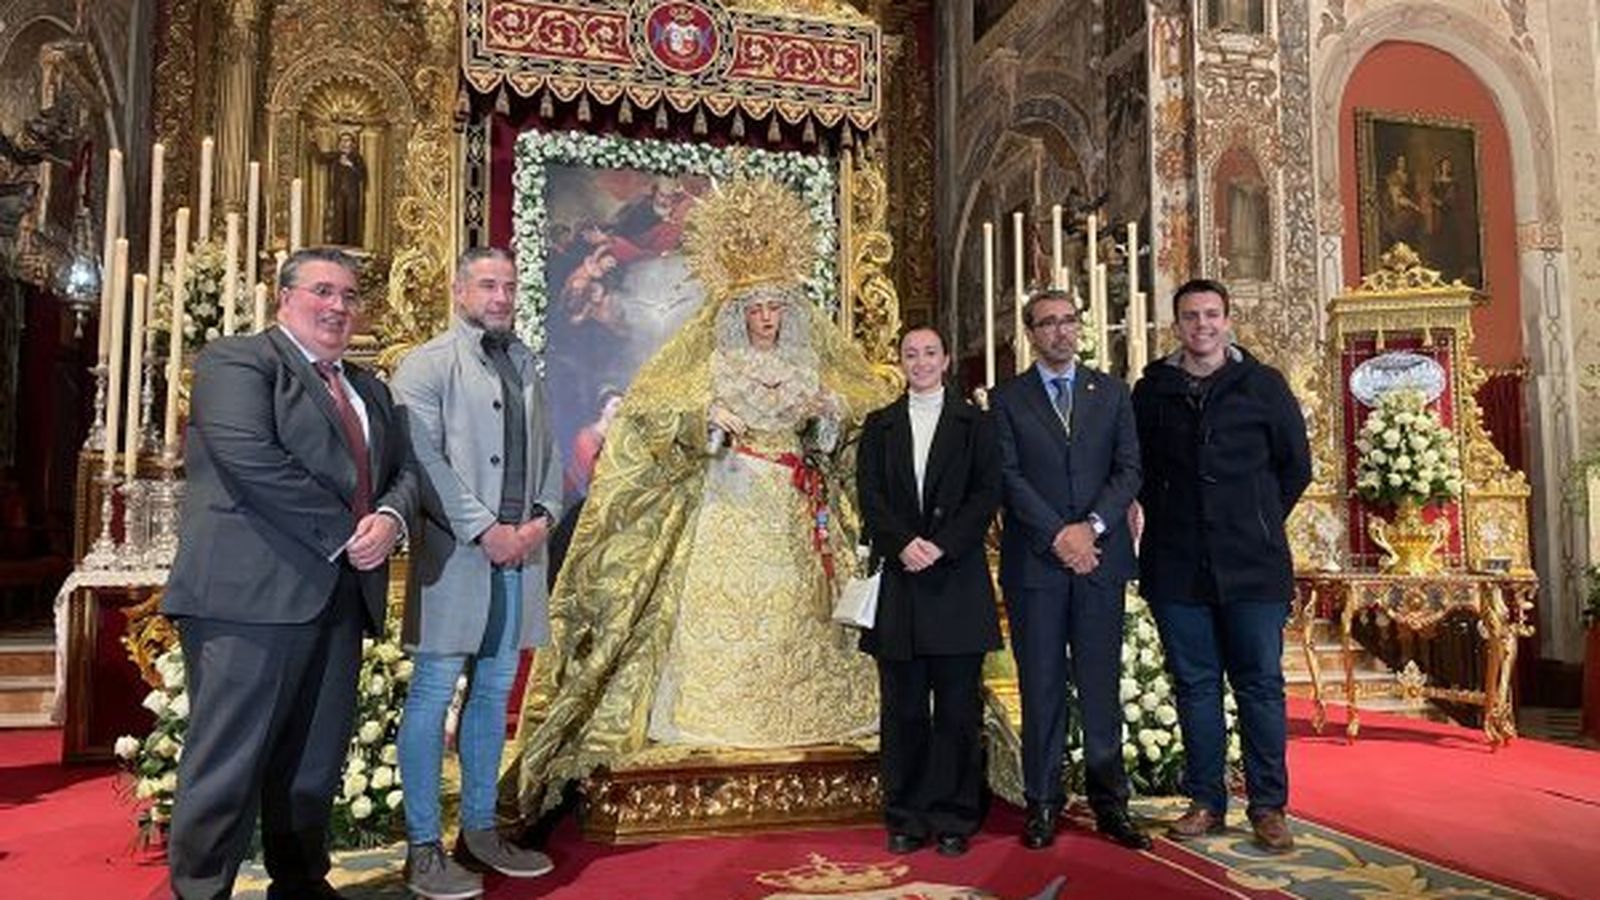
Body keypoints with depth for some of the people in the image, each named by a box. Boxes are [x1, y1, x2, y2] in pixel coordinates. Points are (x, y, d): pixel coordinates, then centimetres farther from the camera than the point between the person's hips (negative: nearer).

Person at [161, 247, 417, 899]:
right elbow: (249, 456, -16)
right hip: (254, 596, -7)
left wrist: (390, 518, -7)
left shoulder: (370, 389, 22)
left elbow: (404, 469, 16)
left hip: (341, 596, 7)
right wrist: (343, 531, -15)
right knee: (229, 761, -2)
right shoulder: (235, 360, -1)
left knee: (316, 764, 14)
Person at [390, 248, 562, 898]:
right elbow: (423, 459, -12)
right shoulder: (427, 365, -2)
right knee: (434, 693, 0)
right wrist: (484, 530, -16)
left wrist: (544, 516, -1)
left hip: (520, 552, 6)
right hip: (455, 553, -6)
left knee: (495, 691, 13)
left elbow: (548, 452, 16)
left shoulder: (526, 366, 18)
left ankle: (480, 831, 25)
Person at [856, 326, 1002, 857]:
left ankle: (954, 818, 12)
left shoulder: (974, 424, 10)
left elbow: (987, 494, 0)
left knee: (959, 706, 2)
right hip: (898, 577, 1)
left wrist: (942, 544, -12)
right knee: (903, 707, 5)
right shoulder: (879, 426, 14)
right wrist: (904, 543, -12)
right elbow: (870, 495, 4)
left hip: (957, 577, -1)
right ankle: (906, 818, 14)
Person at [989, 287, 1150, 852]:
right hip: (1034, 562, -2)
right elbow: (1009, 477, -4)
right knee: (1041, 688, 4)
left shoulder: (1111, 392, 12)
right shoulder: (1007, 399, 5)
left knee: (1101, 686, 6)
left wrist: (1092, 526, -10)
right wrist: (1058, 535, -12)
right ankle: (1042, 804, 13)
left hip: (1100, 556, 2)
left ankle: (1110, 804, 16)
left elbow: (1129, 469, 5)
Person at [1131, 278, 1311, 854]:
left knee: (1261, 684, 3)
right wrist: (1166, 521, 9)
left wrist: (1259, 523, 9)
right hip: (1176, 566, 1)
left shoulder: (1263, 385, 4)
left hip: (1253, 566, -1)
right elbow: (1138, 468, 16)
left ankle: (1268, 806, 14)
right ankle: (1206, 802, 17)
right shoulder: (1151, 391, 8)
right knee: (1195, 684, 7)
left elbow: (1295, 465, 11)